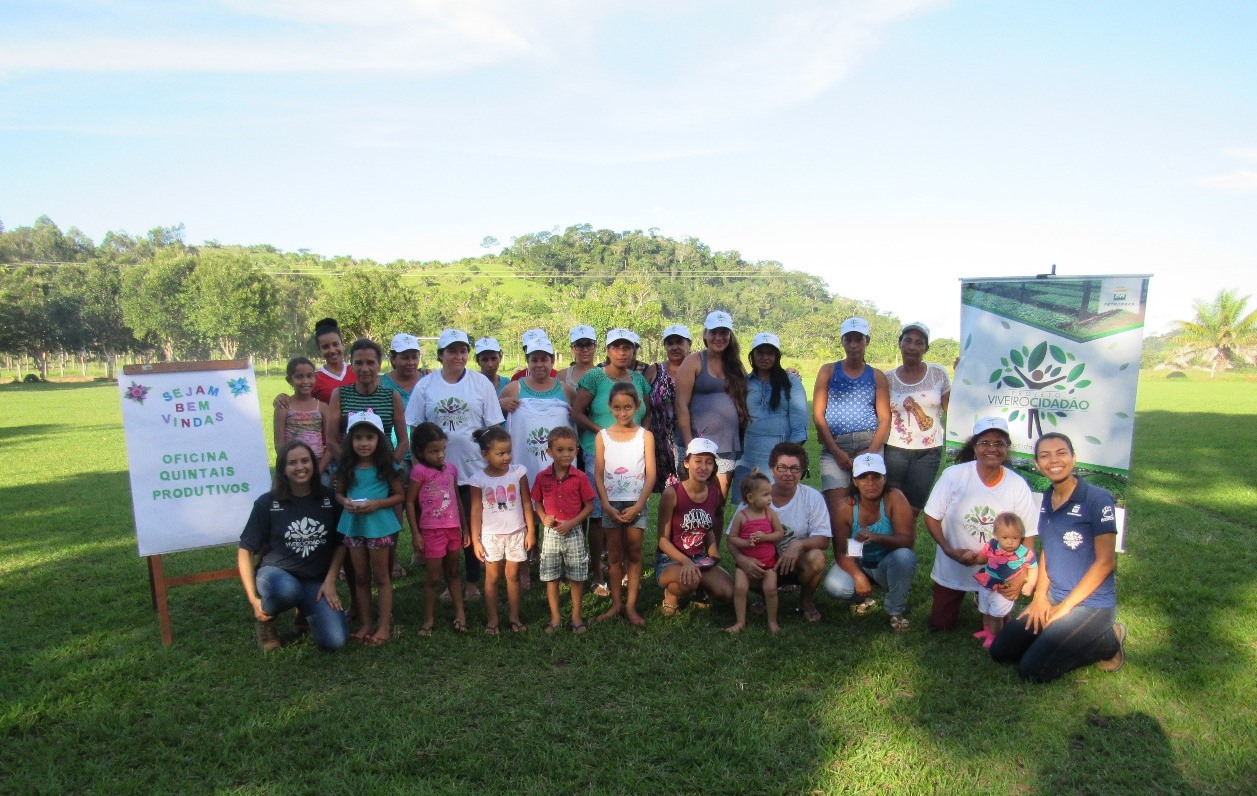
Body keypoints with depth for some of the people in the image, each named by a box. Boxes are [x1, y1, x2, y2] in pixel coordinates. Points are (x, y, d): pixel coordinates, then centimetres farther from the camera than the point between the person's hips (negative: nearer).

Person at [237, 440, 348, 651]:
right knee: (287, 589, -41)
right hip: (276, 573, -2)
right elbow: (245, 551, -3)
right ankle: (266, 618, -3)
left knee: (334, 642, -17)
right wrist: (253, 598, -11)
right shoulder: (267, 503, -7)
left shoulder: (328, 500, -1)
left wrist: (330, 581, -4)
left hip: (317, 581, 2)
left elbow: (340, 544, 8)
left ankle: (305, 611, 17)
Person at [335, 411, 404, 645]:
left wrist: (377, 504, -20)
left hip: (379, 525, -4)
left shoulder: (386, 466, -8)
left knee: (381, 577, 6)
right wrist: (345, 502, -12)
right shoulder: (347, 467, 1)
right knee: (360, 578, 13)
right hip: (353, 525, 4)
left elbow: (400, 496, -5)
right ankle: (364, 624, 24)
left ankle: (384, 627, 13)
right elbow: (338, 493, 11)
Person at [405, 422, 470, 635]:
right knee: (433, 576, 3)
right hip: (432, 530, -5)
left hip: (453, 528, 5)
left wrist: (464, 527, 15)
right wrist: (415, 533, -11)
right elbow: (410, 502, -8)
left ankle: (460, 613, 22)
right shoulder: (419, 470, -10)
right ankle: (429, 619, 17)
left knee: (453, 572, 16)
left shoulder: (451, 468, 5)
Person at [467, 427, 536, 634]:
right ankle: (492, 619, 17)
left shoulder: (518, 473, -7)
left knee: (513, 575, 9)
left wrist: (531, 531, -2)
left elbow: (527, 504, -1)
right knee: (492, 577, 7)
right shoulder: (478, 479, -9)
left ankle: (514, 616, 20)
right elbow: (476, 511, -4)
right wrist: (475, 540, -5)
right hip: (491, 535, -1)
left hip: (516, 533, 1)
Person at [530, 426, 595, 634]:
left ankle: (576, 617, 22)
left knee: (576, 577, 7)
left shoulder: (580, 477, -8)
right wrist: (543, 518, -12)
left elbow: (589, 505, -4)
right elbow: (537, 503, 7)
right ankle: (555, 618, 22)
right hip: (551, 533, 1)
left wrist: (572, 522, -15)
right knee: (551, 578, 9)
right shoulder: (542, 477, -4)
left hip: (574, 533, -1)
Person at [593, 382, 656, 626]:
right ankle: (616, 604, 16)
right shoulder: (603, 436, 2)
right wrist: (607, 506, -10)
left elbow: (651, 474, -4)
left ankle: (631, 606, 11)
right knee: (614, 555, 8)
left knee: (634, 555, 4)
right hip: (611, 504, 1)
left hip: (636, 504, -1)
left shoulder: (645, 436, -1)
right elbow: (598, 474, 0)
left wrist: (638, 506, -12)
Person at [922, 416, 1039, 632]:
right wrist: (950, 551, -23)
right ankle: (957, 598, 40)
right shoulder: (953, 475, -18)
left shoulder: (1017, 485, -15)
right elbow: (931, 517, -10)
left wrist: (1021, 576, -17)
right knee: (941, 625, 11)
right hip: (951, 571, -1)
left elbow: (1029, 534, -8)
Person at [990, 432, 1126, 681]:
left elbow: (1105, 562, -17)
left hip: (1091, 603, -7)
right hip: (1053, 596, 7)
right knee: (1000, 652, 1)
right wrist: (1041, 595, 0)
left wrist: (1064, 607, -15)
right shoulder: (1046, 499, 4)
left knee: (1032, 669, -14)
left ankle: (1108, 641, 5)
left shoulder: (1097, 499, -17)